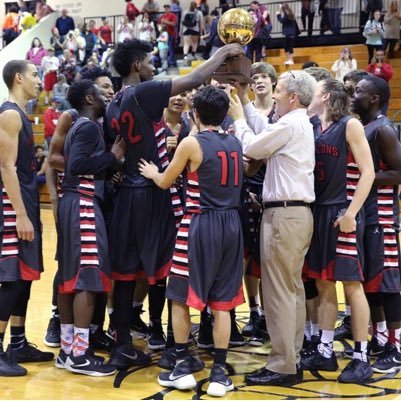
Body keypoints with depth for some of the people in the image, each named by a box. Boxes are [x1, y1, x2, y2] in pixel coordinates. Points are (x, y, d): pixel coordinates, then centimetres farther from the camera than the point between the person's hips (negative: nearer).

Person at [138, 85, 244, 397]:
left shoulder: (192, 143, -7)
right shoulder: (235, 143, 8)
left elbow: (165, 182, 5)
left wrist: (153, 172, 28)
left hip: (201, 224, -5)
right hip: (231, 224, 5)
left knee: (181, 297, 8)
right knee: (222, 302, 7)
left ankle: (183, 367, 12)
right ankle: (219, 373, 9)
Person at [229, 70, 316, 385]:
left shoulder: (290, 124, -14)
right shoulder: (301, 124, 16)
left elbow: (252, 147, -8)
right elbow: (264, 132, 20)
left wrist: (238, 118, 7)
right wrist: (245, 100, 24)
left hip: (283, 214, -10)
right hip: (299, 213, 10)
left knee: (278, 291, -7)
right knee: (294, 289, 11)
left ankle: (282, 367, -3)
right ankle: (293, 361, 17)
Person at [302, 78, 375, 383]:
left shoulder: (350, 125, -8)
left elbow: (367, 172, -13)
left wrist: (351, 212, -19)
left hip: (343, 214, -7)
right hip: (319, 213, 7)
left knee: (352, 284, -4)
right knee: (323, 284, 10)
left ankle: (361, 359, 3)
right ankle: (326, 352, 19)